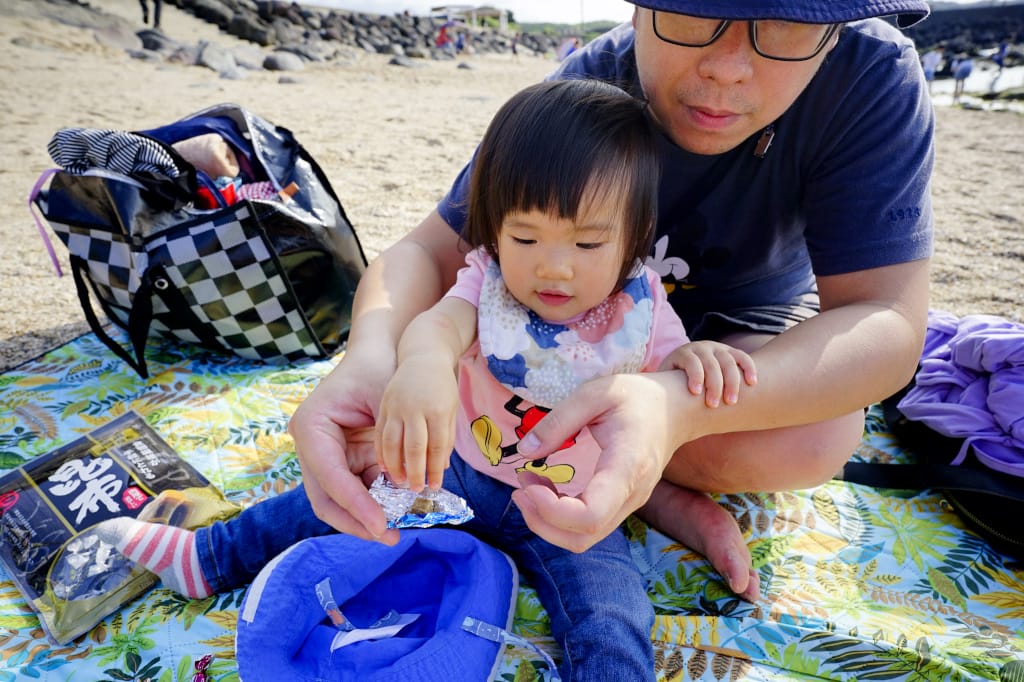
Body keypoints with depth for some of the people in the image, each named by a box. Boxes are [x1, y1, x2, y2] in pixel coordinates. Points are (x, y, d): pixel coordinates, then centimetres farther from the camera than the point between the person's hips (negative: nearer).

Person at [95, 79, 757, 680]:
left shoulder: (641, 309, -14)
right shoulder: (490, 282, -16)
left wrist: (696, 358, -30)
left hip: (571, 514, -1)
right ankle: (208, 557, 22)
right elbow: (439, 323, -35)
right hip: (457, 472, 2)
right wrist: (423, 363, -60)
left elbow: (670, 373, -5)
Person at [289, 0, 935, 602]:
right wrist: (371, 357, -47)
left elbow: (887, 321, -31)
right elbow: (430, 249, -23)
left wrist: (680, 405, -50)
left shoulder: (871, 75, -24)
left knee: (819, 437, -34)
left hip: (745, 328, -1)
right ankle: (670, 502, -18)